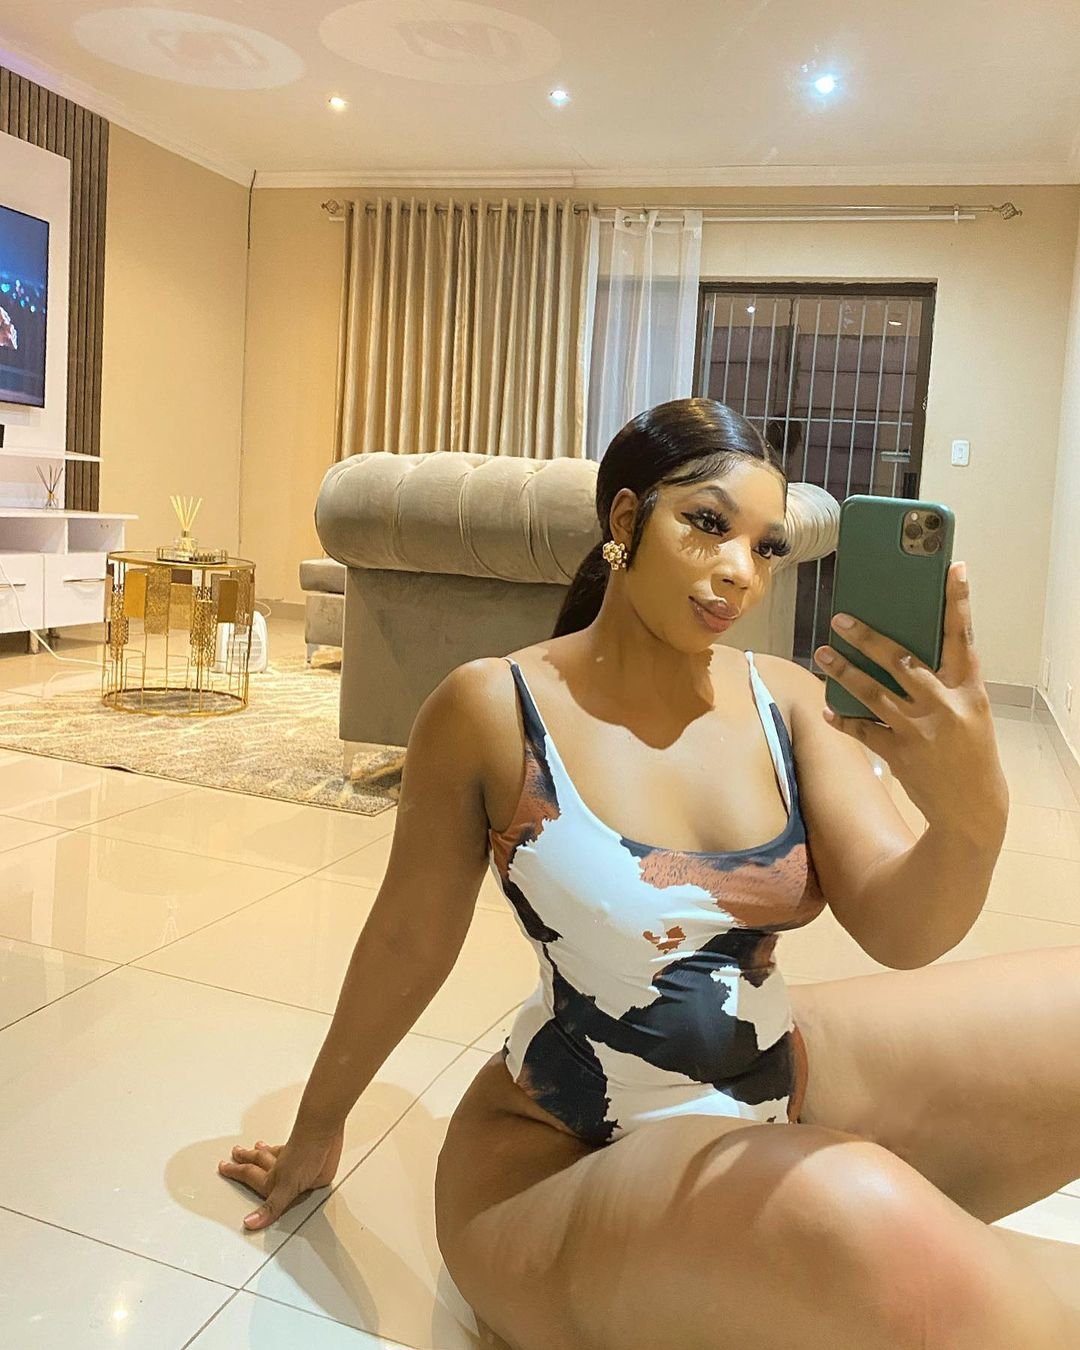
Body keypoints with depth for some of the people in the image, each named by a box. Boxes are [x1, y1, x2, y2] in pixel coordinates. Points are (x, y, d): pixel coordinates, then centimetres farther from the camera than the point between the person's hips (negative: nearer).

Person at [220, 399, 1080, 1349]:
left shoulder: (789, 701, -3)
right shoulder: (495, 708, -14)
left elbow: (898, 930, -8)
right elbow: (408, 940, -3)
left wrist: (974, 814, -31)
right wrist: (317, 1130, 10)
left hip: (785, 1079, 5)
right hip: (566, 1155, -5)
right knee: (860, 1221, -37)